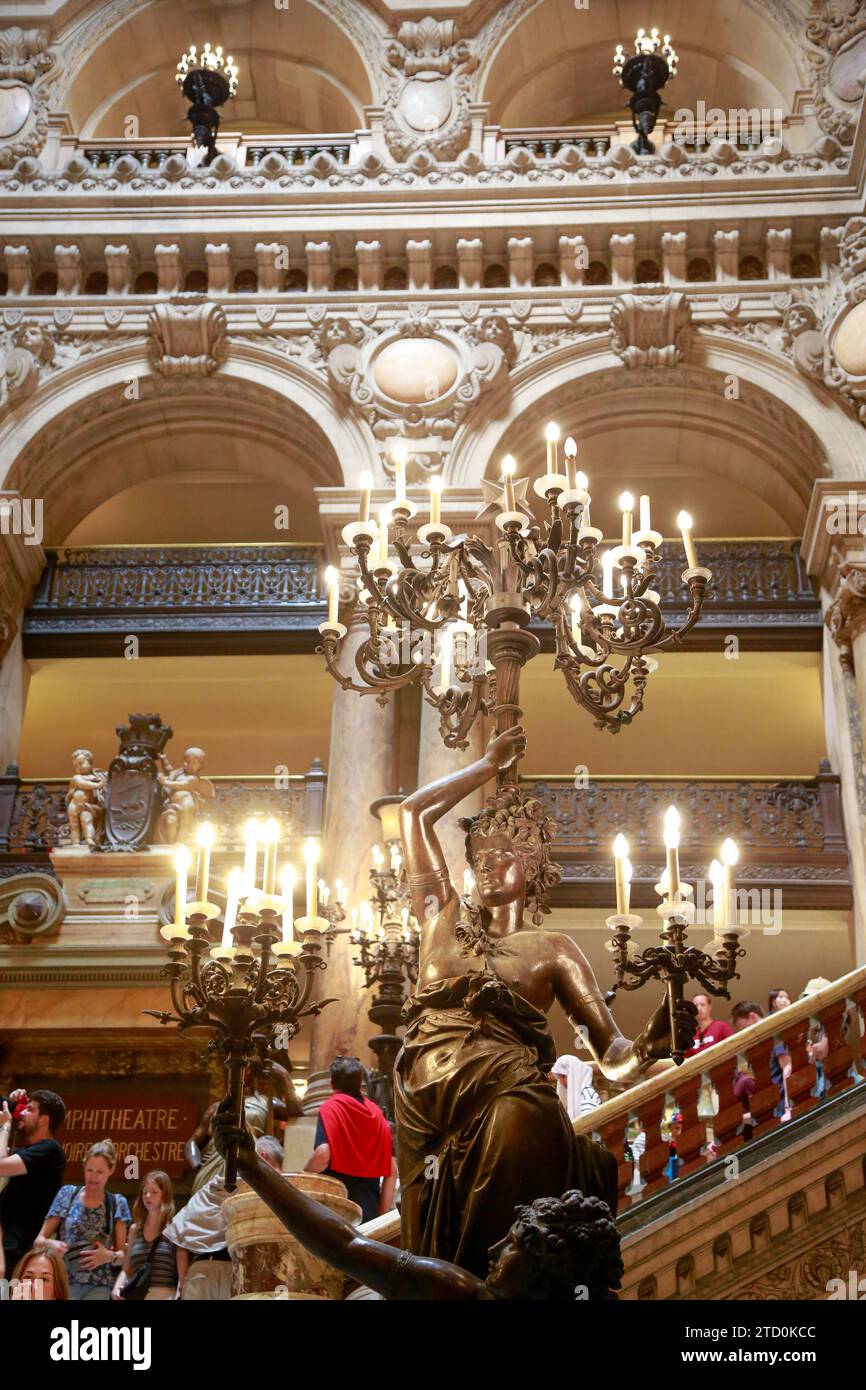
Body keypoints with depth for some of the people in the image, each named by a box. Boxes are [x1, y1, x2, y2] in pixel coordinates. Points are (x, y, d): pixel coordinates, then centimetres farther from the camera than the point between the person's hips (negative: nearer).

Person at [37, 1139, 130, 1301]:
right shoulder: (67, 1194, 5)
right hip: (62, 1283, 0)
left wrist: (110, 1256, -15)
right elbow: (38, 1241, 5)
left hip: (97, 1287, 0)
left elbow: (122, 1254, 6)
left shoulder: (117, 1203, 6)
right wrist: (50, 1244, -16)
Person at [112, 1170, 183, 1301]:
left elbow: (183, 1273, -5)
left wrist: (179, 1297, -16)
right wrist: (117, 1287, 0)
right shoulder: (135, 1229, 16)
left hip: (165, 1295, -4)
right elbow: (127, 1269, 18)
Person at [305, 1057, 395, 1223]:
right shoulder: (375, 1112, 9)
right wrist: (382, 1215, 13)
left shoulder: (331, 1107, -6)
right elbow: (391, 1171, 8)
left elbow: (322, 1154, -21)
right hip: (370, 1208, 5)